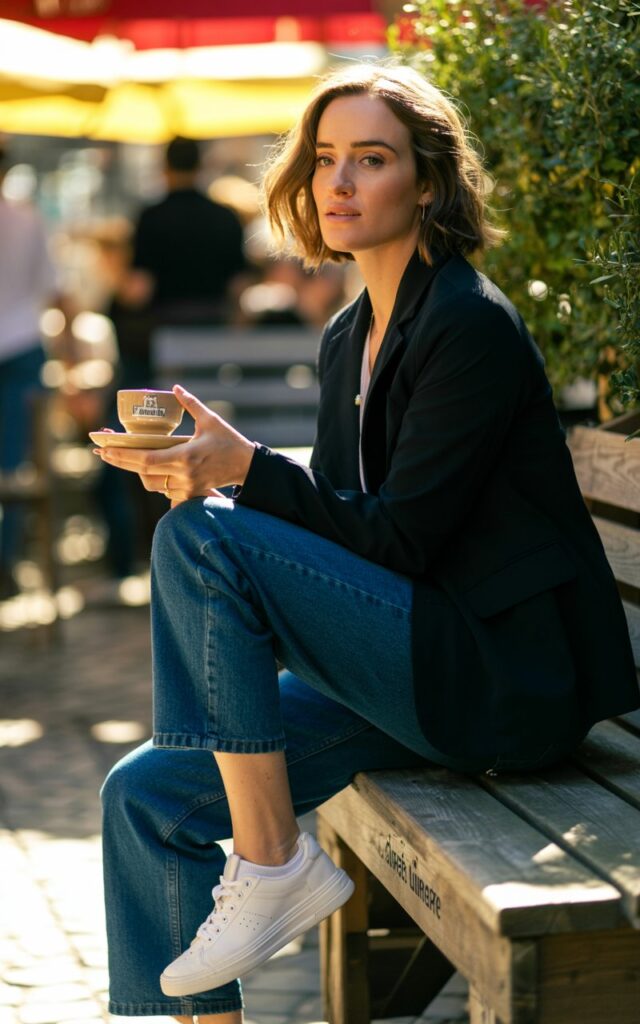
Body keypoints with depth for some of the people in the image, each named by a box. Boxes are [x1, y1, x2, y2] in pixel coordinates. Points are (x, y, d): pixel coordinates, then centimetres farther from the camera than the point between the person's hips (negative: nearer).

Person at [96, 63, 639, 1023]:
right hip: (411, 671, 9)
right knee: (143, 793, -1)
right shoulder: (348, 336, 14)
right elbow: (334, 519, 15)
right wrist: (212, 475, -1)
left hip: (504, 683, -8)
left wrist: (243, 467, -22)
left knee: (199, 538, -21)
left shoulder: (471, 324, -13)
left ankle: (271, 863, -14)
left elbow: (399, 535, -17)